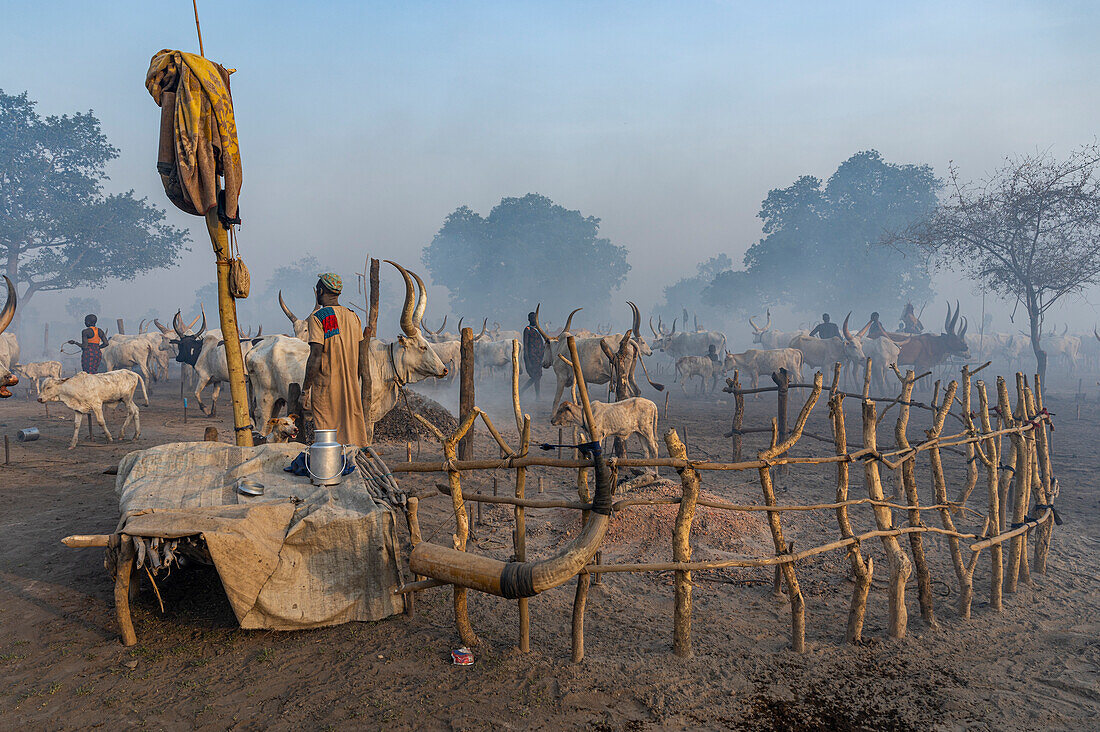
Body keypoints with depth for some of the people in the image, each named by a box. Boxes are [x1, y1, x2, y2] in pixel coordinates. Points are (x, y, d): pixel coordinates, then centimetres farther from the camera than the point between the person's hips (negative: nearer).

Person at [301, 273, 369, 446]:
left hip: (326, 386, -6)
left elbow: (315, 357, -15)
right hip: (351, 387, 6)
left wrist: (305, 389, -9)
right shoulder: (353, 316, 9)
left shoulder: (318, 317, -10)